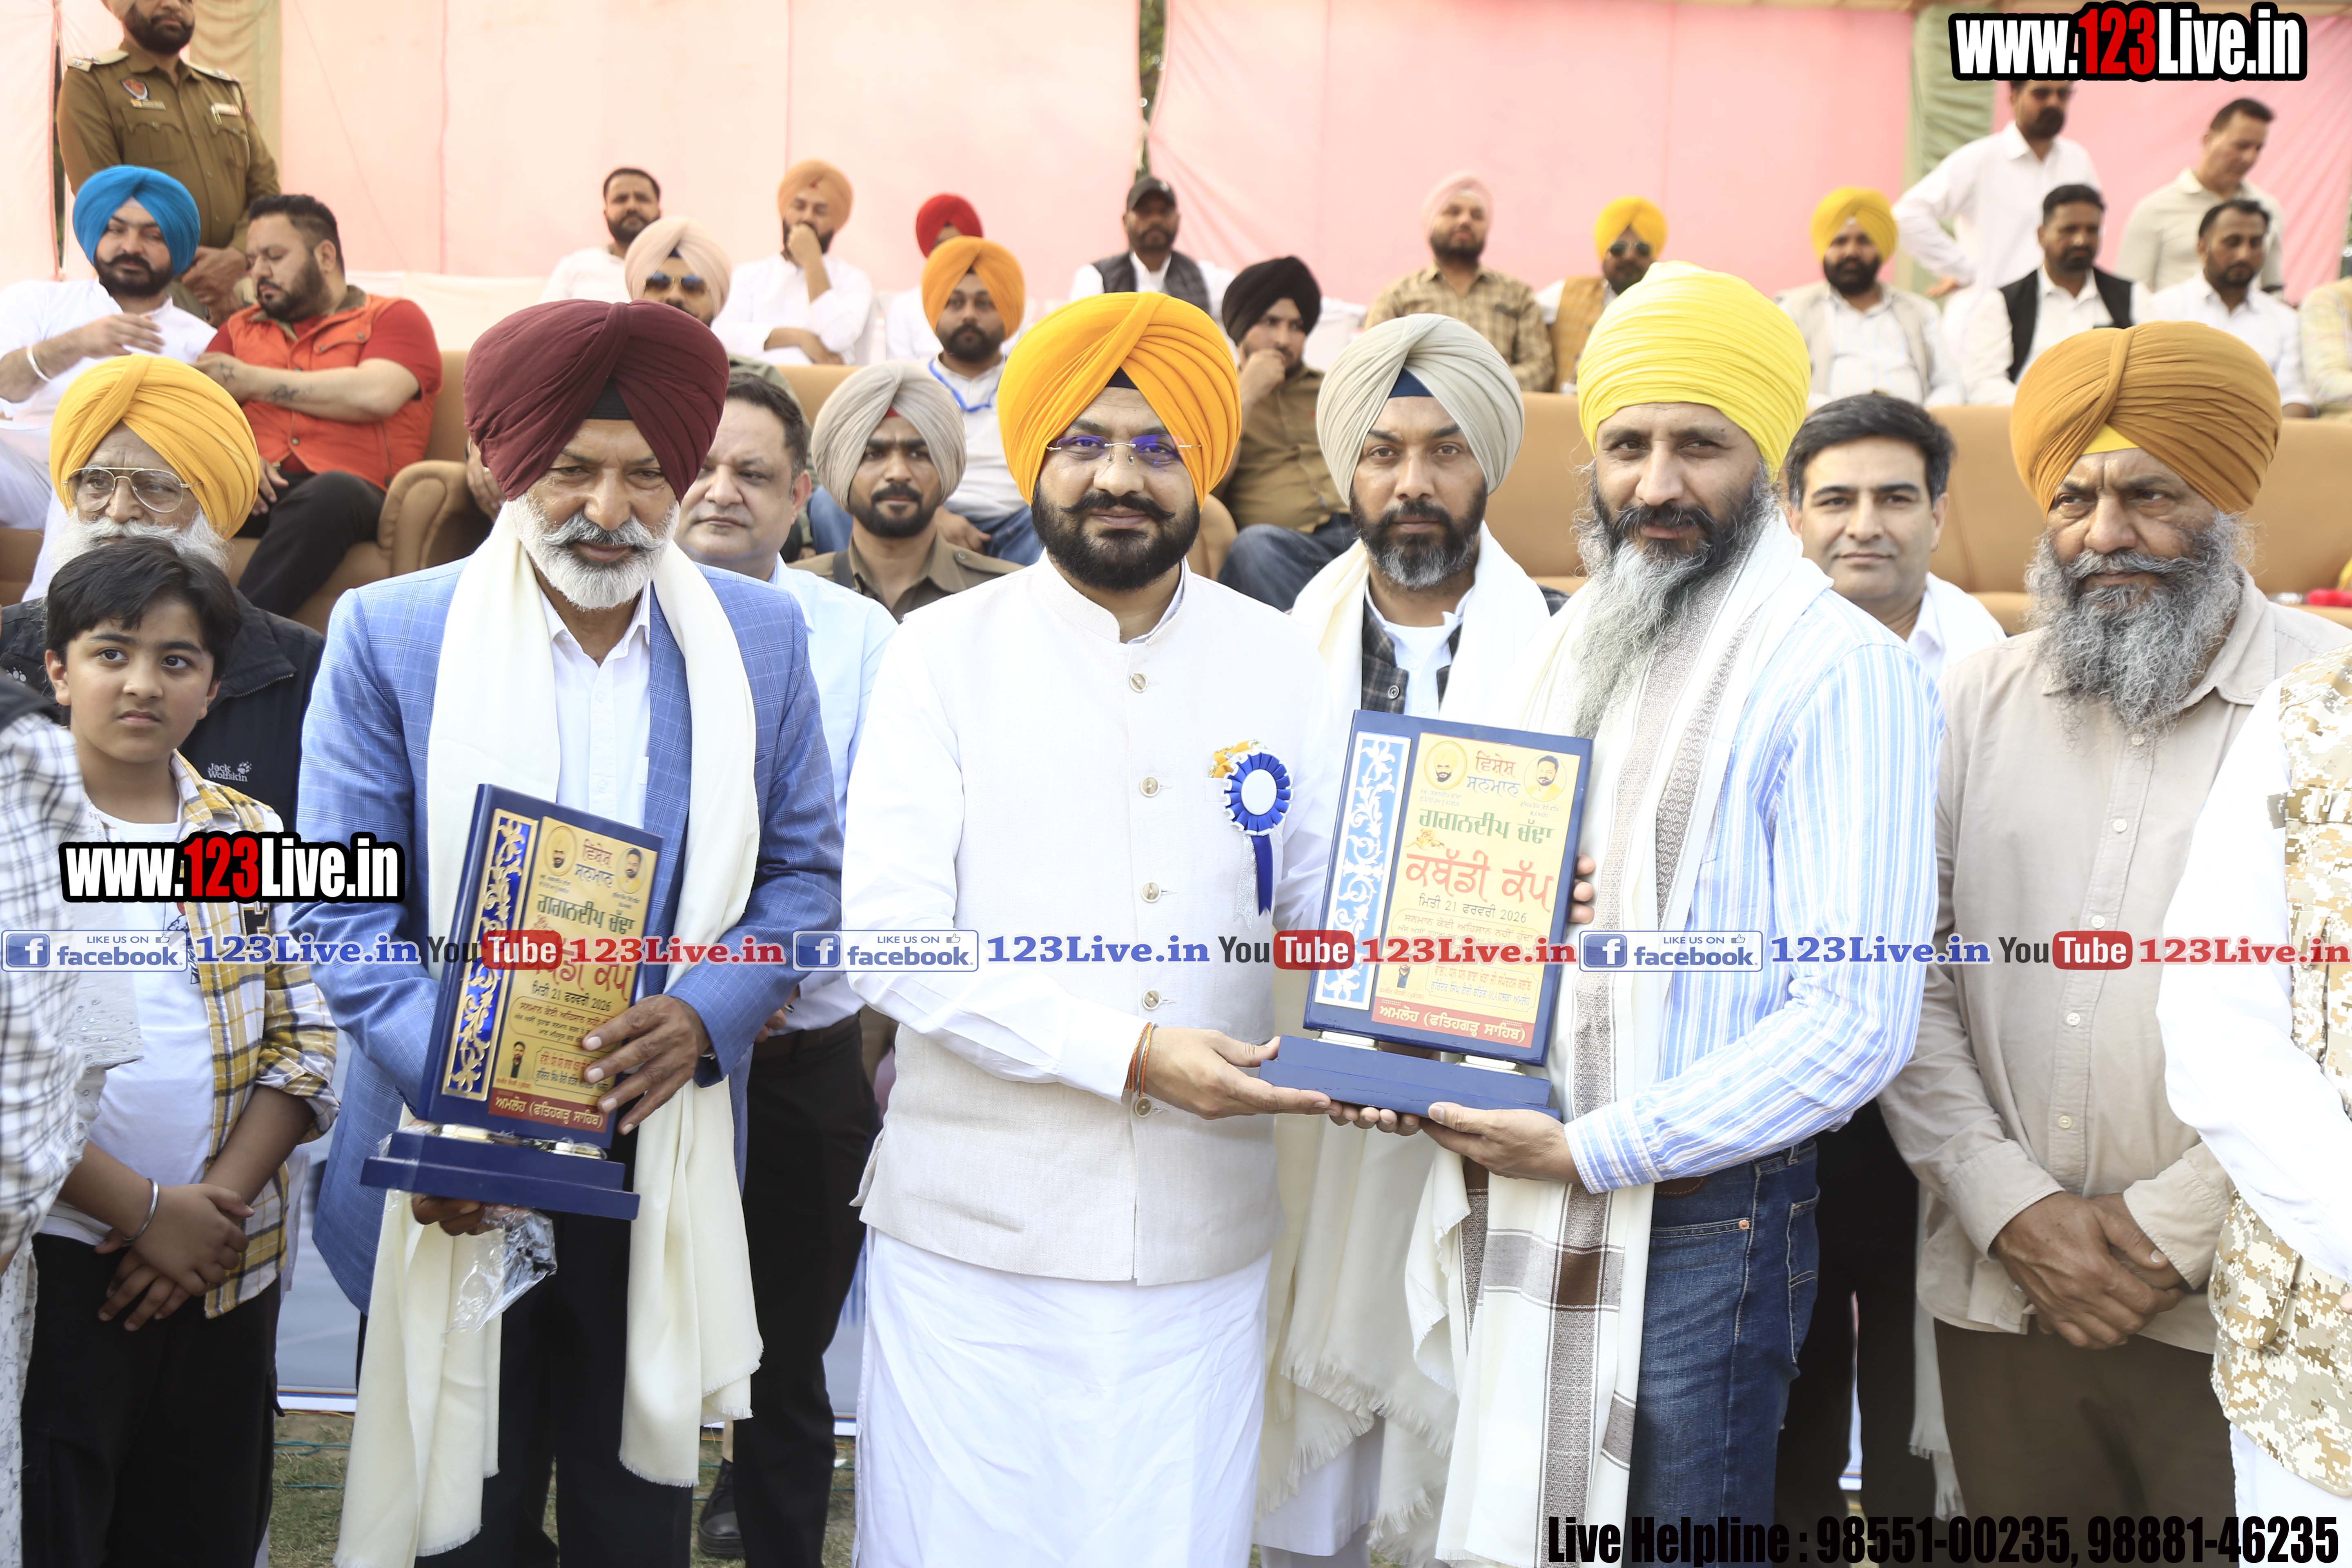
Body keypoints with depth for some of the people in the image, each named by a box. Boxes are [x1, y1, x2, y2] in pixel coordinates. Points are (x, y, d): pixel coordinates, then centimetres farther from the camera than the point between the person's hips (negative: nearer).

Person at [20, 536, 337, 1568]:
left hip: (224, 1264, 4)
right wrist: (143, 1212, -13)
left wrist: (220, 1203, -8)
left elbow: (304, 1046, 5)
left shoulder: (254, 837, 8)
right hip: (57, 1258, -3)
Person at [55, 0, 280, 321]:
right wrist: (187, 274, -13)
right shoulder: (89, 82, 4)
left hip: (237, 297, 4)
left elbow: (266, 189, 10)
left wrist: (238, 257, -10)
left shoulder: (227, 89, 20)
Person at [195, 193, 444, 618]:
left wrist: (250, 381, 5)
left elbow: (376, 396, -6)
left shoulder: (394, 317, 15)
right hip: (254, 491, 4)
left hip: (355, 490, -4)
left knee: (330, 494, -39)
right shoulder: (241, 327, 30)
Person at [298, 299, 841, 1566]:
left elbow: (804, 871, 4)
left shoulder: (760, 636, 1)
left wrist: (705, 1013, -14)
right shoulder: (387, 634, -5)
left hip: (665, 1151, 2)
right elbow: (340, 906, -6)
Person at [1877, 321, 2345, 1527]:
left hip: (2241, 1308, -2)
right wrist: (2014, 1208, -7)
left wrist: (2171, 1230, -12)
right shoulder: (1976, 704, 6)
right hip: (2000, 1296, 3)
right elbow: (1906, 983, 1)